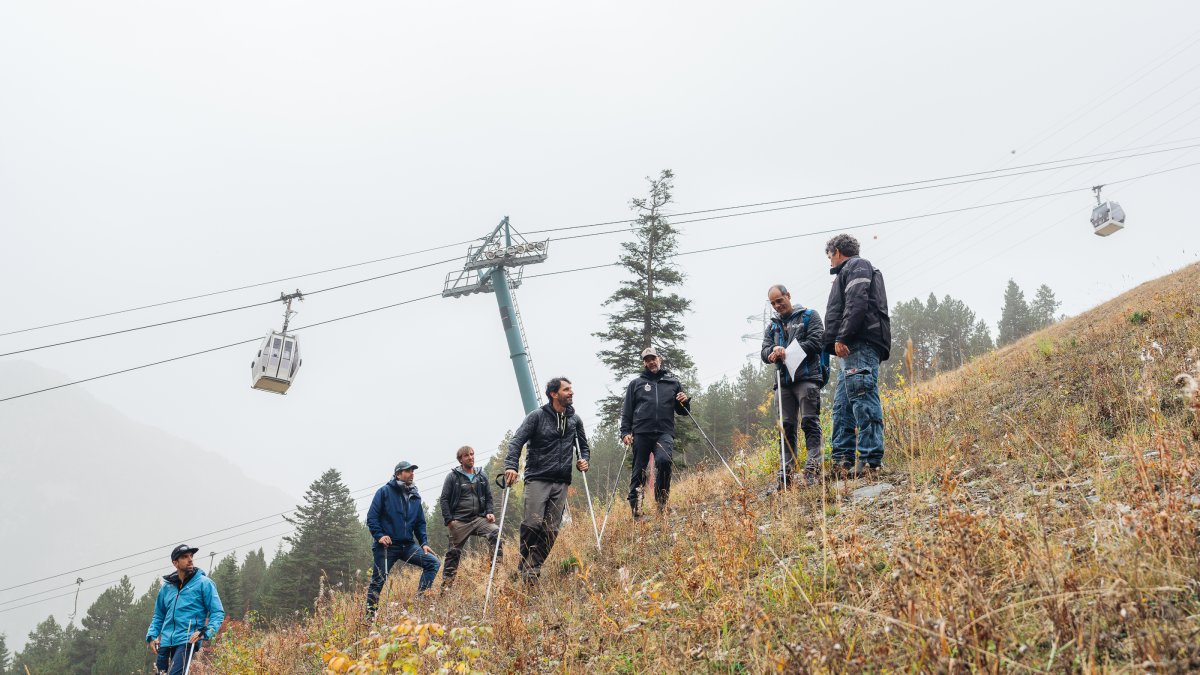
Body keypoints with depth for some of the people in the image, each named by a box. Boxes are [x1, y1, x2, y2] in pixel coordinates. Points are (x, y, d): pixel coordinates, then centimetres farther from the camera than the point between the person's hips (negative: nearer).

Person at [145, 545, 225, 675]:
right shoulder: (167, 587, 15)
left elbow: (218, 612, -1)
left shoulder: (203, 583, 2)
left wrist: (205, 632, -16)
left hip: (188, 641, -6)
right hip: (166, 641, 6)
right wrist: (152, 636, 9)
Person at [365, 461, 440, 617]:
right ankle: (370, 616, 13)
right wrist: (379, 536, -17)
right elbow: (372, 516, -5)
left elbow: (420, 523, 18)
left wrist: (424, 543, 6)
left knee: (433, 562, -12)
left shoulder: (415, 497, 13)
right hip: (386, 545, -5)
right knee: (378, 582, -1)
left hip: (408, 545, 5)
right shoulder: (384, 492, -2)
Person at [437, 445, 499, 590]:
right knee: (454, 552, 1)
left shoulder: (481, 477, 13)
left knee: (496, 532, -24)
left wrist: (489, 512, 0)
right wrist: (449, 520, -8)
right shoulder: (453, 477, 1)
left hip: (479, 518, 2)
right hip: (459, 522, -2)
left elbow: (488, 497, 18)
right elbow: (444, 500, 0)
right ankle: (446, 584, 12)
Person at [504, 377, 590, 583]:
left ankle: (535, 566, 6)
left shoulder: (574, 420, 14)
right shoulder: (537, 416, 0)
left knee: (552, 529, -3)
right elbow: (517, 441, -7)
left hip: (561, 483, 4)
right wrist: (511, 465, -22)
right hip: (537, 479, -4)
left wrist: (584, 459, 5)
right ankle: (524, 564, 2)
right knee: (533, 523, -15)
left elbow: (583, 446, 27)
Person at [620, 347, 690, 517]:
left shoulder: (673, 382, 17)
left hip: (665, 432, 0)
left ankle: (661, 500, -12)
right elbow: (626, 411, 13)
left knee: (663, 460, -27)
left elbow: (682, 411, 22)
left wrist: (685, 402, 0)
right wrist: (625, 432, 1)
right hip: (641, 433, 1)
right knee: (639, 471, -1)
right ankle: (636, 511, 6)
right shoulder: (635, 383, 15)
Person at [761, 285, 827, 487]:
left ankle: (813, 469, -17)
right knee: (787, 426, 2)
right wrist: (774, 351, -13)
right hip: (784, 380, 5)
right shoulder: (772, 326, 21)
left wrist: (788, 352, -13)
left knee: (810, 422, -11)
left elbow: (816, 342, -6)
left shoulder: (809, 316, 7)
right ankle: (786, 473, 1)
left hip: (807, 377, -5)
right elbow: (765, 353, 12)